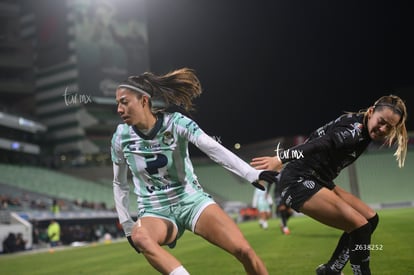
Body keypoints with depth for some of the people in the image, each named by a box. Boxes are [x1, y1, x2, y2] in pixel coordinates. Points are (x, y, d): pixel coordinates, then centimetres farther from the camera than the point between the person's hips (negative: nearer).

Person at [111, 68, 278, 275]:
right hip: (155, 212, 1)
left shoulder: (175, 122, -14)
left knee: (243, 250, -18)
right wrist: (126, 225, 3)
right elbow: (119, 184, 8)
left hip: (191, 201, -1)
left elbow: (213, 148, -29)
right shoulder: (121, 137, -6)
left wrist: (252, 174, -42)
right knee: (139, 237, -36)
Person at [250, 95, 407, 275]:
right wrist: (280, 158, -51)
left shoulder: (362, 130, 7)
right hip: (300, 183, -11)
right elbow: (320, 144, -39)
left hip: (319, 181, 11)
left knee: (370, 219, 11)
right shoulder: (353, 130, -22)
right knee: (360, 226, -17)